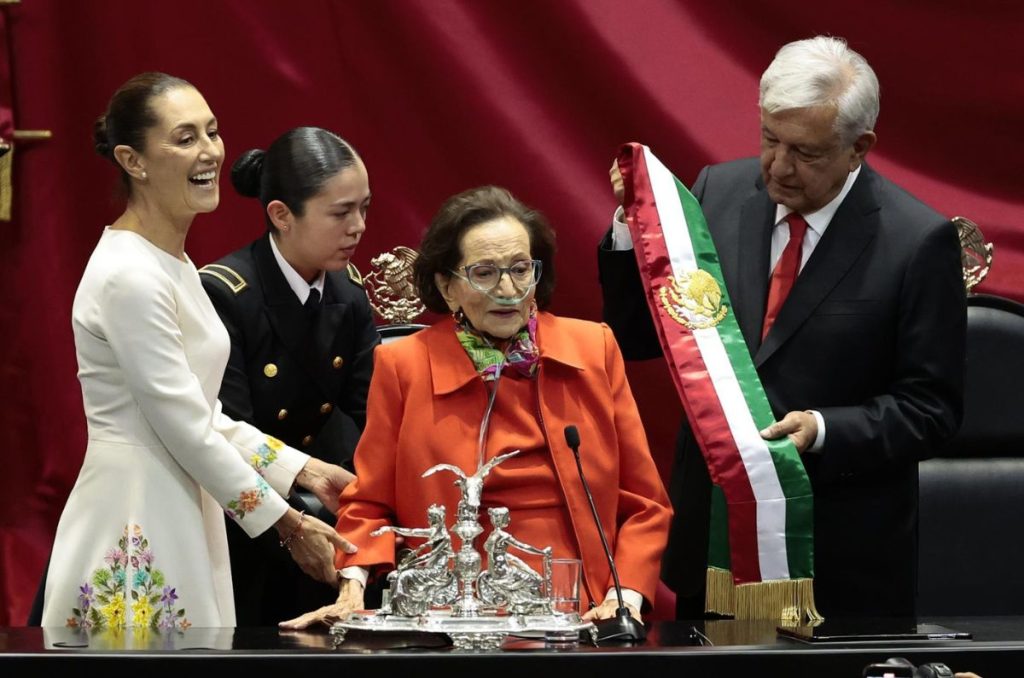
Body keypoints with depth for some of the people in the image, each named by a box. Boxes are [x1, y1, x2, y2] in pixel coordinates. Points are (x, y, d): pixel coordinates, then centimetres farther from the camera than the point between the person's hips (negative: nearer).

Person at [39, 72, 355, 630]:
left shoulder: (172, 264, 13)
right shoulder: (130, 276, -18)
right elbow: (187, 431, -17)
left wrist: (302, 470, 9)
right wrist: (289, 526, -10)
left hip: (178, 510, 10)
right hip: (135, 528, -10)